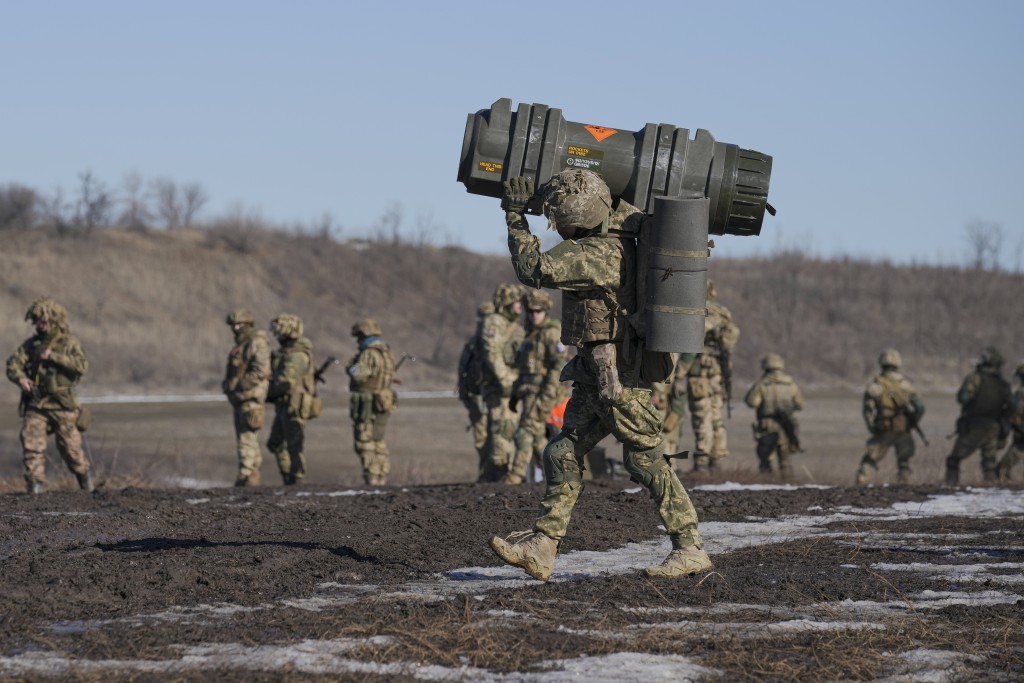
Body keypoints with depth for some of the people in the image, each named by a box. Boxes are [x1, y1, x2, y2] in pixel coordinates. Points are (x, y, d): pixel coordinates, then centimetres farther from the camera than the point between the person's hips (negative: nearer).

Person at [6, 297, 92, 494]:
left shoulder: (69, 342, -2)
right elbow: (13, 364, 3)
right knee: (31, 443, -12)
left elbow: (82, 366, -17)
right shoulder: (31, 344, 9)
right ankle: (36, 484, -7)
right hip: (36, 405, 3)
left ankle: (84, 474, 28)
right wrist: (20, 377, -19)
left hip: (62, 405, -3)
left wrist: (53, 356, -23)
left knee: (70, 448, 4)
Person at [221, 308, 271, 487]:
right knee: (248, 439, 11)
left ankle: (247, 475, -17)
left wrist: (239, 386, -19)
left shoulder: (257, 343, -10)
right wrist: (228, 386, 8)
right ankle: (253, 476, 15)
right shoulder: (240, 345, 19)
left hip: (252, 397, -10)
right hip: (240, 399, 10)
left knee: (247, 437, -14)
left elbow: (261, 371, -20)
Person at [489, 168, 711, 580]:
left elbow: (534, 269, -26)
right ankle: (541, 547, 6)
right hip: (596, 374, 10)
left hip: (616, 373, -10)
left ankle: (690, 550, 0)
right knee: (564, 454, 7)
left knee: (646, 460, -5)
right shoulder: (614, 230, 7)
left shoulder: (599, 253, -23)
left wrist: (515, 216, -16)